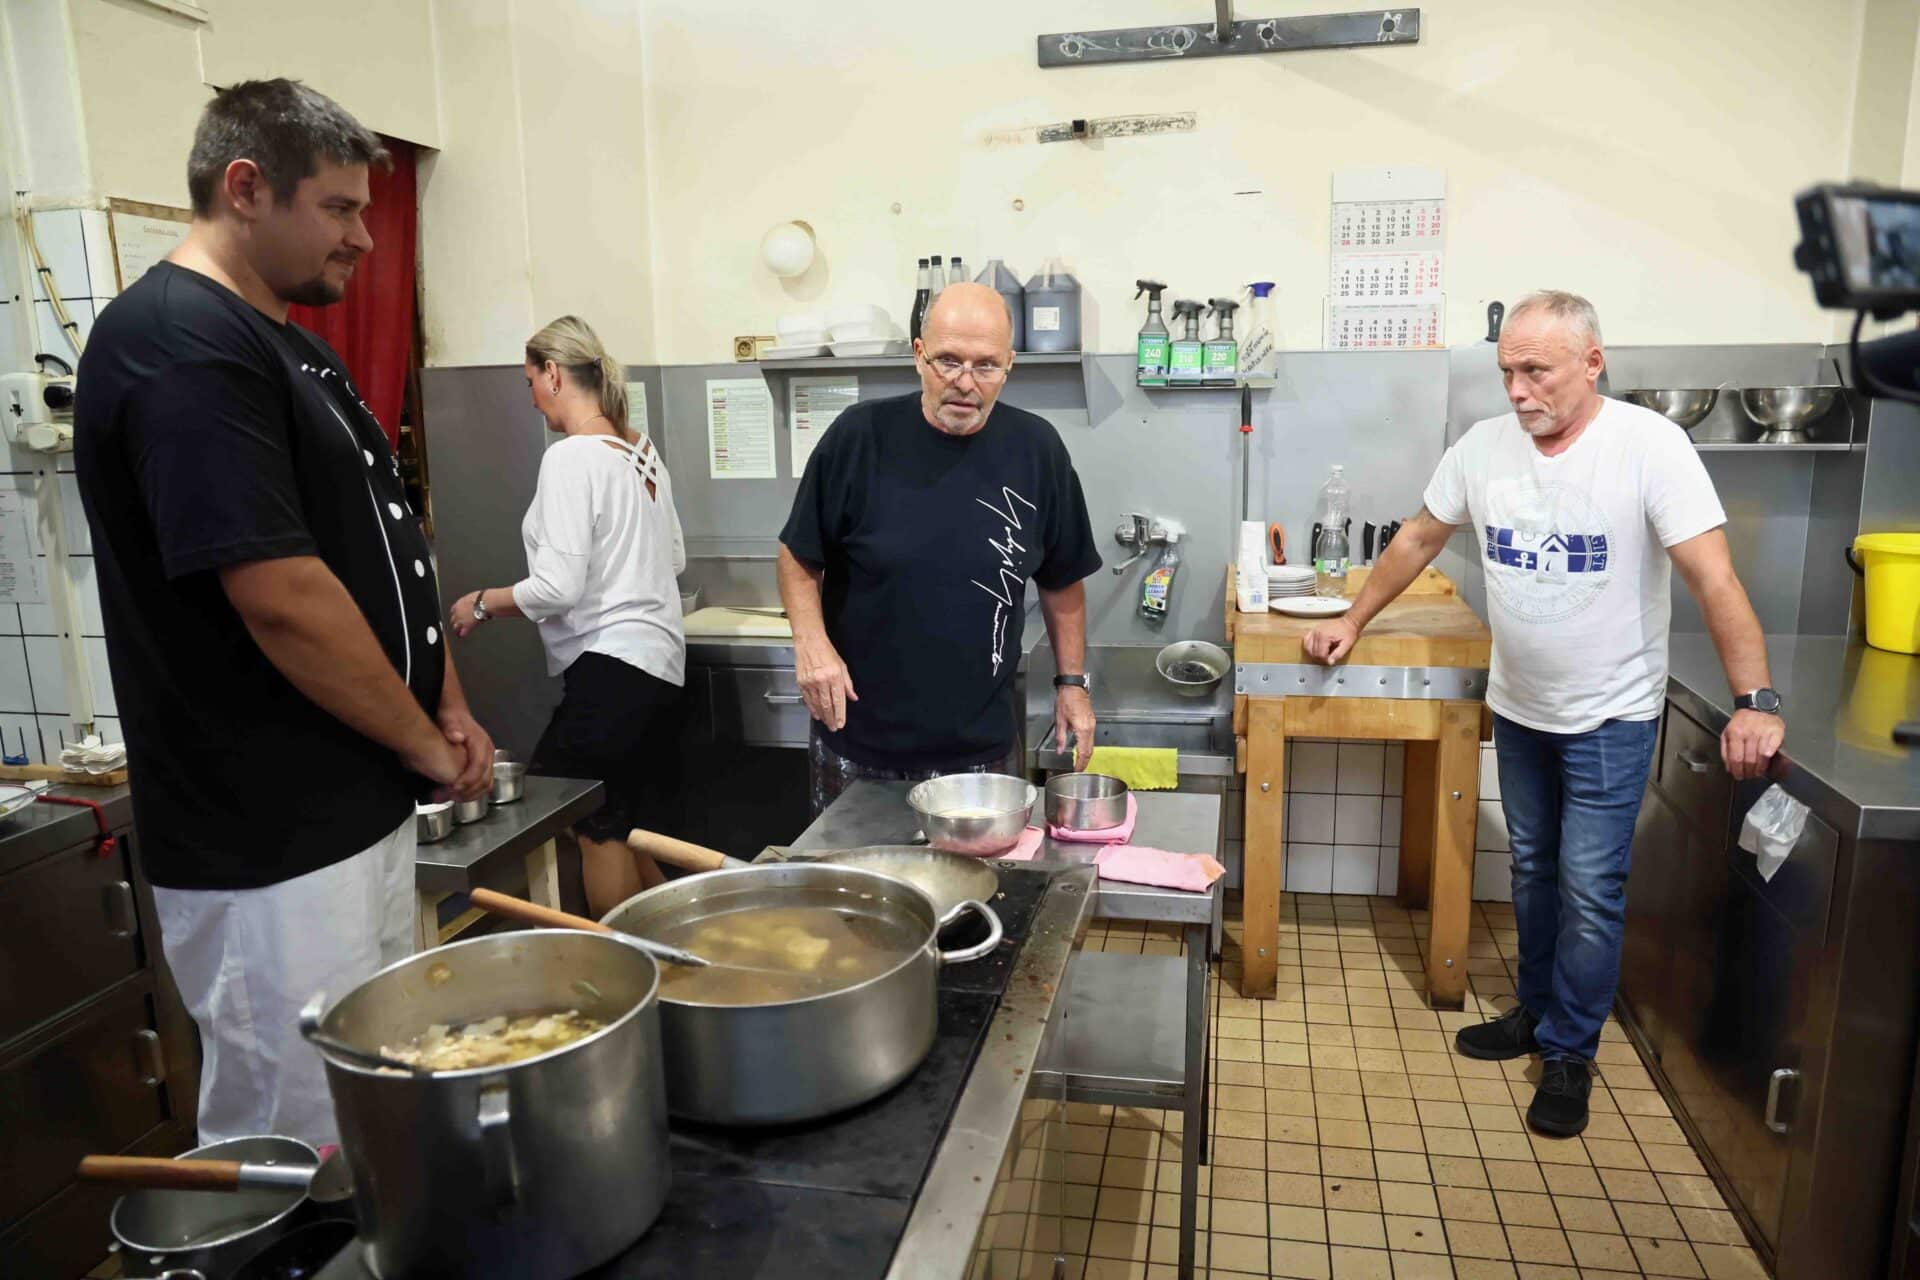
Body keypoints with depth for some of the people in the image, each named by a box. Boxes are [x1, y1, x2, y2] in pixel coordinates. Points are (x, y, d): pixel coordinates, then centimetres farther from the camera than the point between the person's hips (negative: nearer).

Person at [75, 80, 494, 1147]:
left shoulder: (289, 345, 14)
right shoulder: (178, 344, -17)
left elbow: (386, 546, 18)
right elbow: (282, 597, -24)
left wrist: (450, 705, 9)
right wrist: (429, 745, -12)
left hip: (365, 809, 9)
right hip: (274, 854, -9)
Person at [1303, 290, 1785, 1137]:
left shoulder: (1649, 446, -19)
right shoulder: (1485, 446, -5)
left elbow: (1714, 578, -22)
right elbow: (1420, 539, 8)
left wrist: (1755, 702, -29)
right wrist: (1353, 622, 8)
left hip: (1610, 716, -4)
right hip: (1517, 708, 5)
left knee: (1589, 893, 2)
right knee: (1533, 871, 18)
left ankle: (1569, 1052, 19)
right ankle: (1538, 1010, 36)